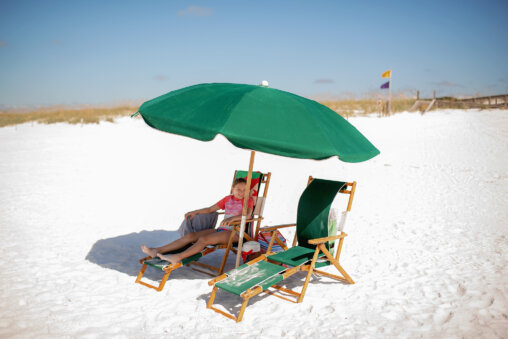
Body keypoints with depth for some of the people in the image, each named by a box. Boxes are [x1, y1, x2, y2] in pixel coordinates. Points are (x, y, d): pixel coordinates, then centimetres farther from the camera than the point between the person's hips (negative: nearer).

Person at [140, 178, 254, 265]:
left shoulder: (248, 200, 0)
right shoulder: (227, 199, 18)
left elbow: (248, 214, -19)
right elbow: (210, 209, 22)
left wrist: (232, 218, -34)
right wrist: (195, 212, 9)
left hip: (234, 232, -6)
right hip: (221, 229, 6)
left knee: (204, 239, -29)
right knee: (191, 236, -9)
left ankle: (178, 257, -41)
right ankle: (157, 251, -13)